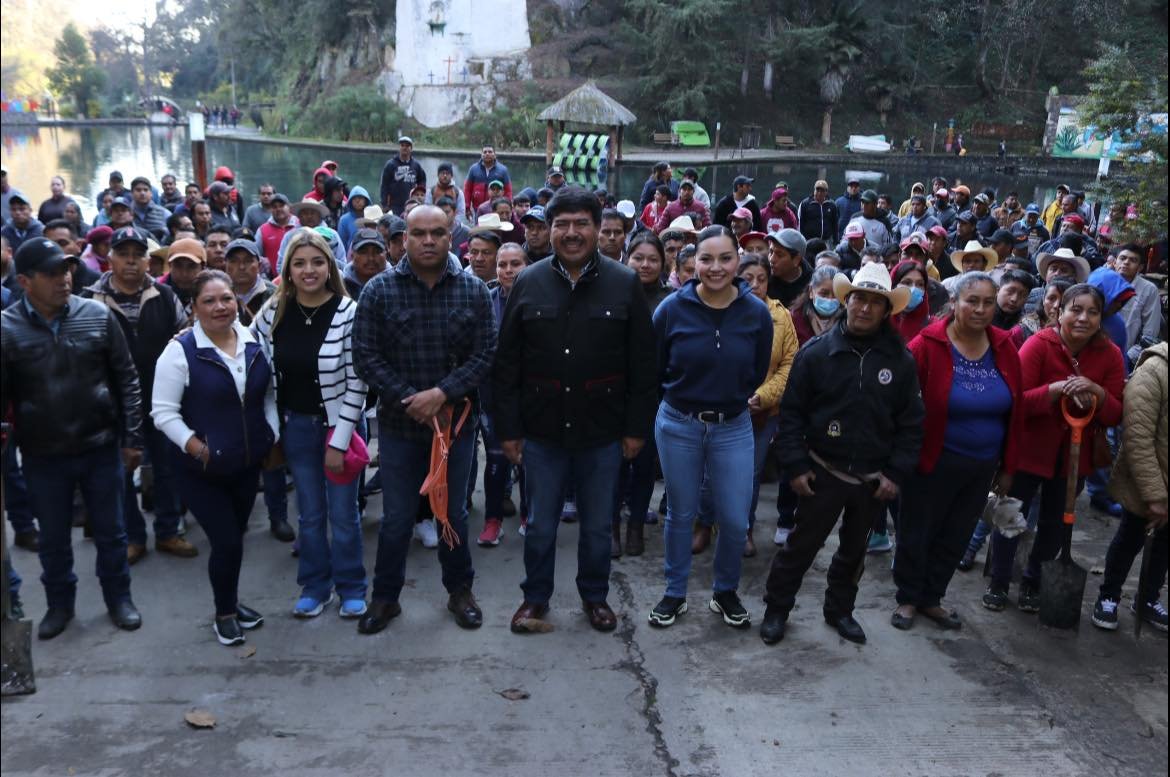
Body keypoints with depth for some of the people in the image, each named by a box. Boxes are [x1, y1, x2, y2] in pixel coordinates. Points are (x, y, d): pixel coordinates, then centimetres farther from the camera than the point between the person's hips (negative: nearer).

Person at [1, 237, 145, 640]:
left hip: (101, 448, 0)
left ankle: (118, 598, 34)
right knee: (53, 538, 17)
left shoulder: (98, 315, -7)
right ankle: (59, 603, 37)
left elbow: (126, 379, -1)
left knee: (110, 531, 14)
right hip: (43, 456, 0)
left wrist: (132, 437, -2)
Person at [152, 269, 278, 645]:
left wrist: (272, 435, 2)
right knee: (227, 543, -3)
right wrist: (197, 447, -23)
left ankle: (230, 601, 40)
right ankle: (224, 614, 22)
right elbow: (164, 413, -15)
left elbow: (268, 395, 11)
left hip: (248, 463, 5)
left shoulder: (254, 342, 0)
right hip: (200, 471, -5)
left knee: (235, 536, 19)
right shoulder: (180, 351, -15)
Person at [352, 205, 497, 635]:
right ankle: (385, 596, 28)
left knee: (454, 513, 15)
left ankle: (459, 590, 33)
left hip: (455, 419, 1)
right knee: (396, 517, 10)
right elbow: (366, 357, -8)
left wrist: (441, 394, -17)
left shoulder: (473, 290, -3)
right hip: (399, 423, -1)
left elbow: (484, 354, -6)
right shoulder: (379, 290, -6)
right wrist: (409, 399, -16)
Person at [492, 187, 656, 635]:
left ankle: (595, 596, 35)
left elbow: (642, 366, -2)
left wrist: (637, 428, -3)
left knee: (598, 525, 15)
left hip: (602, 433, 0)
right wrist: (508, 428, -2)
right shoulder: (528, 284, -1)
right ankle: (535, 597, 33)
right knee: (540, 525, 13)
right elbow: (506, 366, 1)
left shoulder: (626, 285, -3)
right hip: (542, 431, 1)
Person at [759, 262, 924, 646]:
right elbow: (792, 412, -5)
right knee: (801, 545, 7)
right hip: (823, 471, -2)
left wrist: (897, 472, -4)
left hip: (874, 479, 2)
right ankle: (776, 609, 24)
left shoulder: (901, 360, -3)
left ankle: (839, 610, 38)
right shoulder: (817, 352, -7)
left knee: (854, 549, 18)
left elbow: (911, 423, 2)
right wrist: (795, 465, -10)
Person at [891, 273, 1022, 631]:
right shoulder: (928, 345, -16)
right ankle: (908, 599, 30)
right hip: (934, 463, -5)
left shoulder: (1005, 349, -1)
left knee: (955, 537, 17)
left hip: (983, 467, 5)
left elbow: (1015, 412, 5)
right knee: (917, 533, 10)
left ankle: (931, 598, 36)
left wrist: (1008, 466, 7)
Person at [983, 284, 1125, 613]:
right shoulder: (1039, 344, -16)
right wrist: (1057, 388, -35)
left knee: (1054, 524, 18)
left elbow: (1115, 416, -7)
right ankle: (998, 583, 28)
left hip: (1074, 457, 4)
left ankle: (1032, 583, 38)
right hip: (1028, 450, -3)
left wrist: (1097, 392, -26)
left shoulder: (1110, 355, -6)